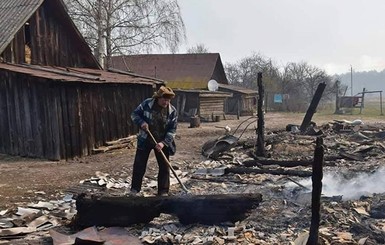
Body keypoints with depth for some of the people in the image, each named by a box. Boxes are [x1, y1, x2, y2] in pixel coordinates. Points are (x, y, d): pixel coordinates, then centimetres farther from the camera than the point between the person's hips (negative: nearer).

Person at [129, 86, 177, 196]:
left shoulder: (172, 111, -10)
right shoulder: (147, 104, -11)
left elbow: (172, 130, -10)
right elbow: (134, 114, -1)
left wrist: (164, 143, -22)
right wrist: (141, 122, -21)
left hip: (162, 142, 1)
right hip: (145, 140, 0)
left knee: (164, 167, 4)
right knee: (139, 165, 4)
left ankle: (163, 192, 16)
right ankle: (135, 189, 19)